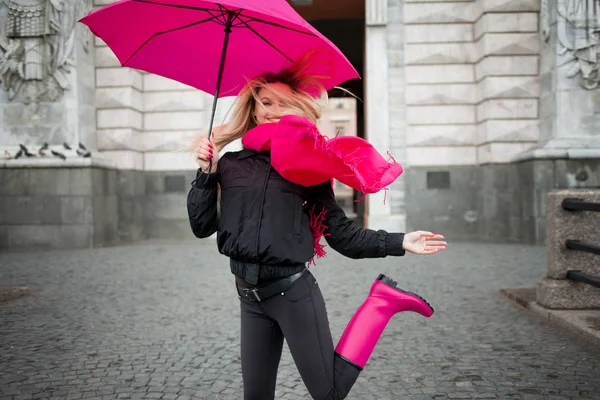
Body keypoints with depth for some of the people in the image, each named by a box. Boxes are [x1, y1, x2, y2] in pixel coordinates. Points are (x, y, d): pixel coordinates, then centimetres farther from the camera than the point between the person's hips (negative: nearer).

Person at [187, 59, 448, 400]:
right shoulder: (230, 165, 6)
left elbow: (341, 233, 1)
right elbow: (202, 227, 3)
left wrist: (400, 243, -4)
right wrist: (206, 172, -6)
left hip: (295, 293, -3)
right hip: (250, 298, 3)